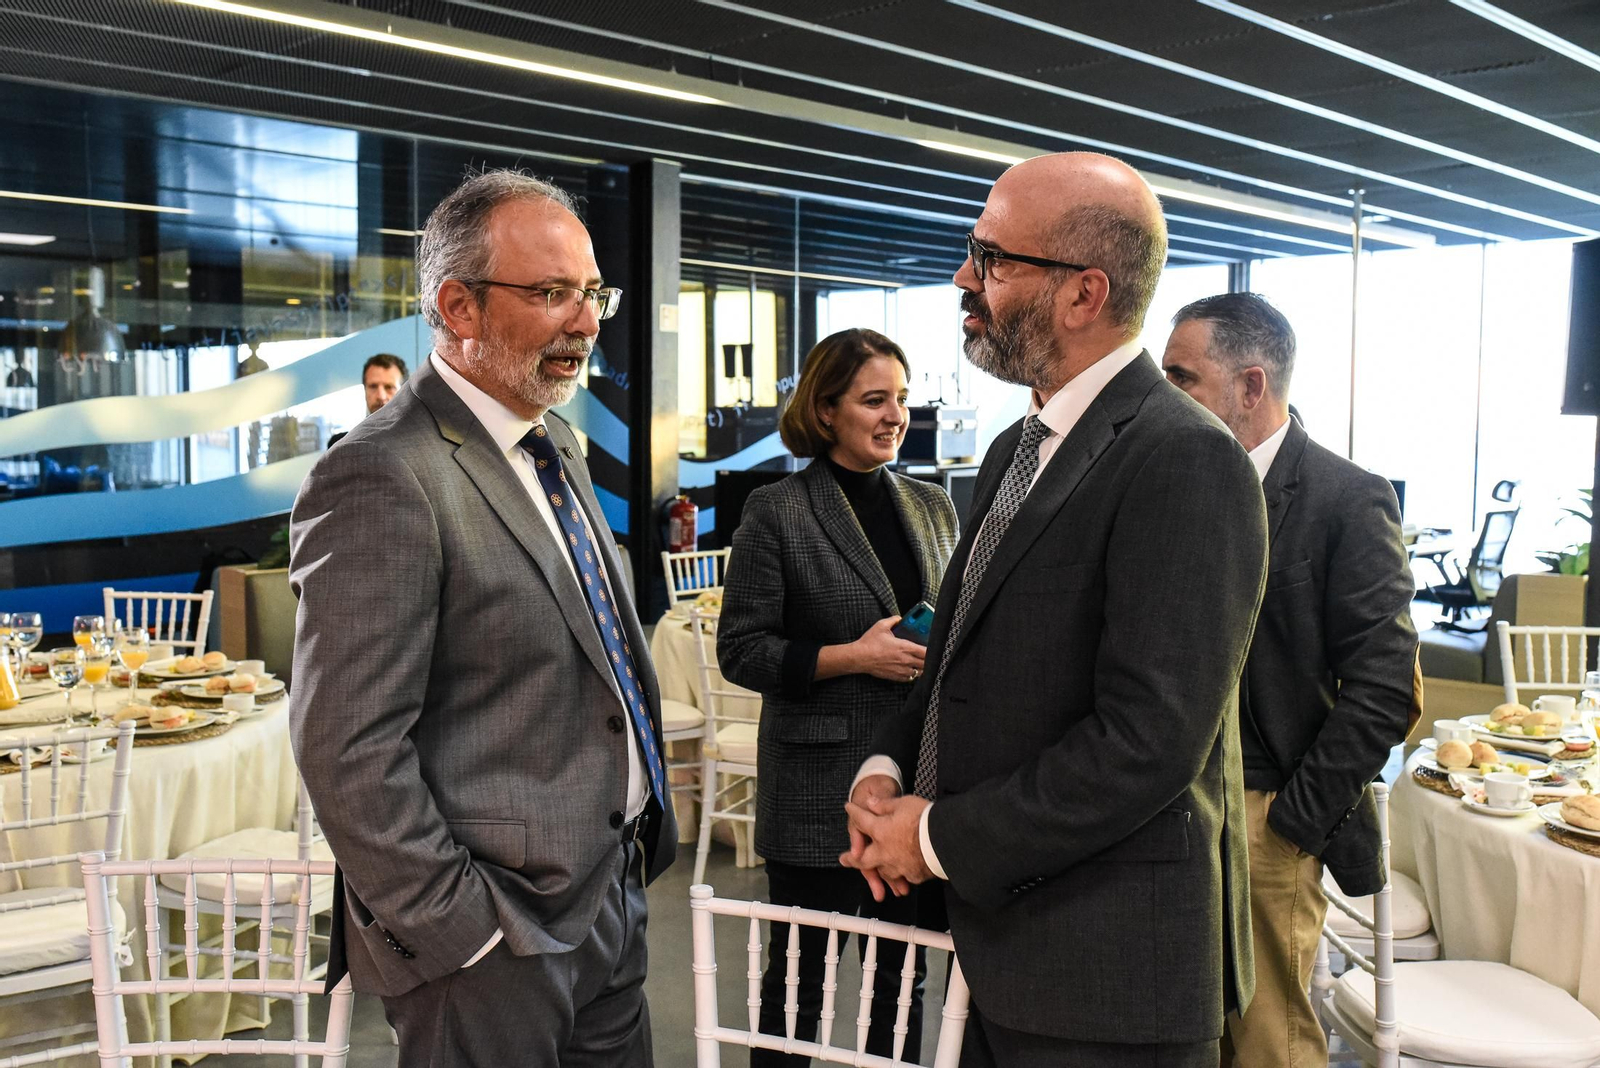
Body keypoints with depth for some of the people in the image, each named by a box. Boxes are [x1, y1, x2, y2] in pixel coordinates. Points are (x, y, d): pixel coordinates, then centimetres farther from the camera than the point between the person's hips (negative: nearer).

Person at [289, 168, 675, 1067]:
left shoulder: (556, 443, 9)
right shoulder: (382, 480, -20)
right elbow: (349, 753, -22)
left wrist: (645, 829, 14)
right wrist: (463, 931, -16)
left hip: (613, 891, 8)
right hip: (501, 935, -8)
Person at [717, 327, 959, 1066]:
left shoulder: (932, 507, 9)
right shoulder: (776, 512, -7)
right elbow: (740, 650, -8)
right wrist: (852, 656, -18)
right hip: (818, 792, -4)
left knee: (903, 979, 16)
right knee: (797, 980, 11)